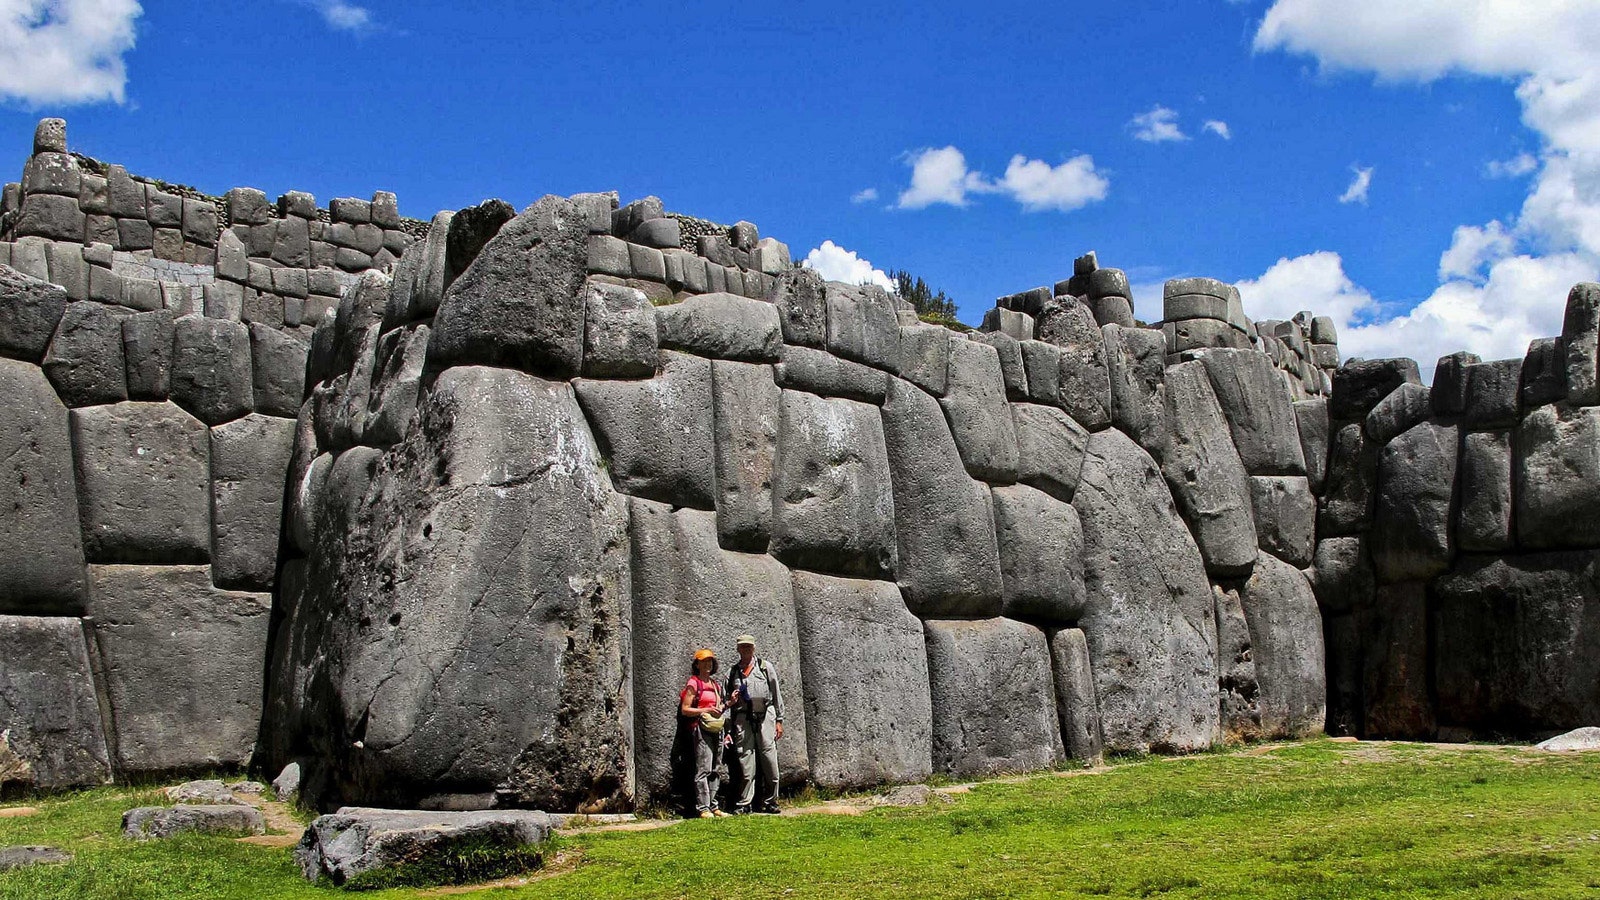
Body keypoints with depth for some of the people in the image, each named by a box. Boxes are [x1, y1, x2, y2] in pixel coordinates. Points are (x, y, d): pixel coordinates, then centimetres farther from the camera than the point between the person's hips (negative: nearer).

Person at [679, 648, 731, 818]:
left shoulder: (716, 684, 18)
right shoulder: (694, 684, -3)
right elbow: (684, 710, -7)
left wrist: (728, 703, 9)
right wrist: (706, 710, -15)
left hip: (717, 729, 7)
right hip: (701, 729, -7)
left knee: (715, 770, 8)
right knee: (704, 769, -10)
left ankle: (713, 806, 12)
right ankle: (703, 808, -10)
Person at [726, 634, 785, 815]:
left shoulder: (765, 667, 9)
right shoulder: (733, 672, 15)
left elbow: (777, 694, 9)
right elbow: (729, 701, 23)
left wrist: (779, 720, 4)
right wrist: (731, 701, -1)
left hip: (765, 716, -1)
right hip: (743, 719, 1)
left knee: (769, 759, -3)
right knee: (745, 761, -3)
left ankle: (770, 802, 5)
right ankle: (745, 803, 2)